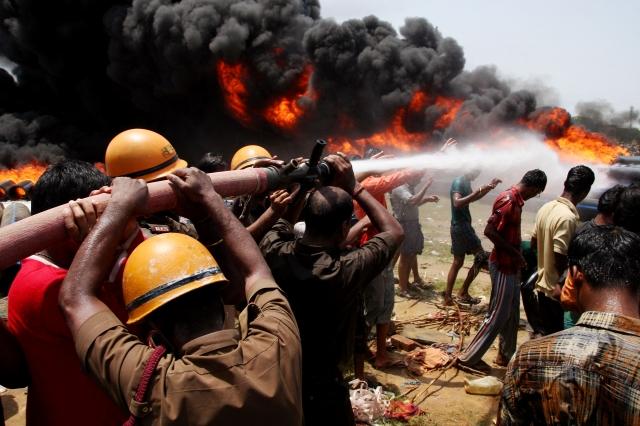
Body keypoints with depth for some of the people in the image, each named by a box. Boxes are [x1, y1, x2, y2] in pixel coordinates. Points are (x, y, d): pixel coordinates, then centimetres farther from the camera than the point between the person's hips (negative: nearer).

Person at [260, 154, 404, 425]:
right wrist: (353, 187, -14)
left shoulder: (273, 251, -21)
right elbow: (395, 231, -13)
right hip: (320, 383, -4)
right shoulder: (346, 271, -31)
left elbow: (285, 220, 5)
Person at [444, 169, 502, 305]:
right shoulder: (458, 182, -16)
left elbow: (473, 198, 31)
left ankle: (448, 297, 15)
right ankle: (463, 293, 5)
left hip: (462, 226, 10)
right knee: (481, 257, -2)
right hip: (461, 227, -10)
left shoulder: (466, 182, 13)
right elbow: (457, 203, -32)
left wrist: (489, 187, 19)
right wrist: (479, 190, -33)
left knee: (457, 262, 12)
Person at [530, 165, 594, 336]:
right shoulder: (568, 217, -25)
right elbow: (560, 259, -25)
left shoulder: (546, 207, 1)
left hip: (542, 283, 8)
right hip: (556, 290, -8)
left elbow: (534, 241, 12)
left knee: (540, 332, 21)